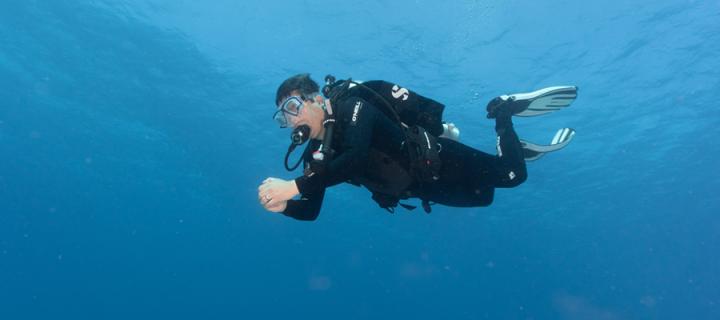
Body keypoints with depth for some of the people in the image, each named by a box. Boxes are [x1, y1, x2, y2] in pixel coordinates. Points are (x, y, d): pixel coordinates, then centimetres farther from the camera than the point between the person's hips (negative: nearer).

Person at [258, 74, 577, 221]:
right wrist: (283, 205, -26)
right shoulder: (315, 156, -8)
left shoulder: (350, 106, -28)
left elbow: (356, 157, -47)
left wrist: (294, 186, -48)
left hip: (437, 160, -6)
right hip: (422, 187, 6)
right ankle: (518, 149, 42)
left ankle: (504, 110, 19)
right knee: (483, 196, 21)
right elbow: (311, 210, -4)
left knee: (511, 175, -2)